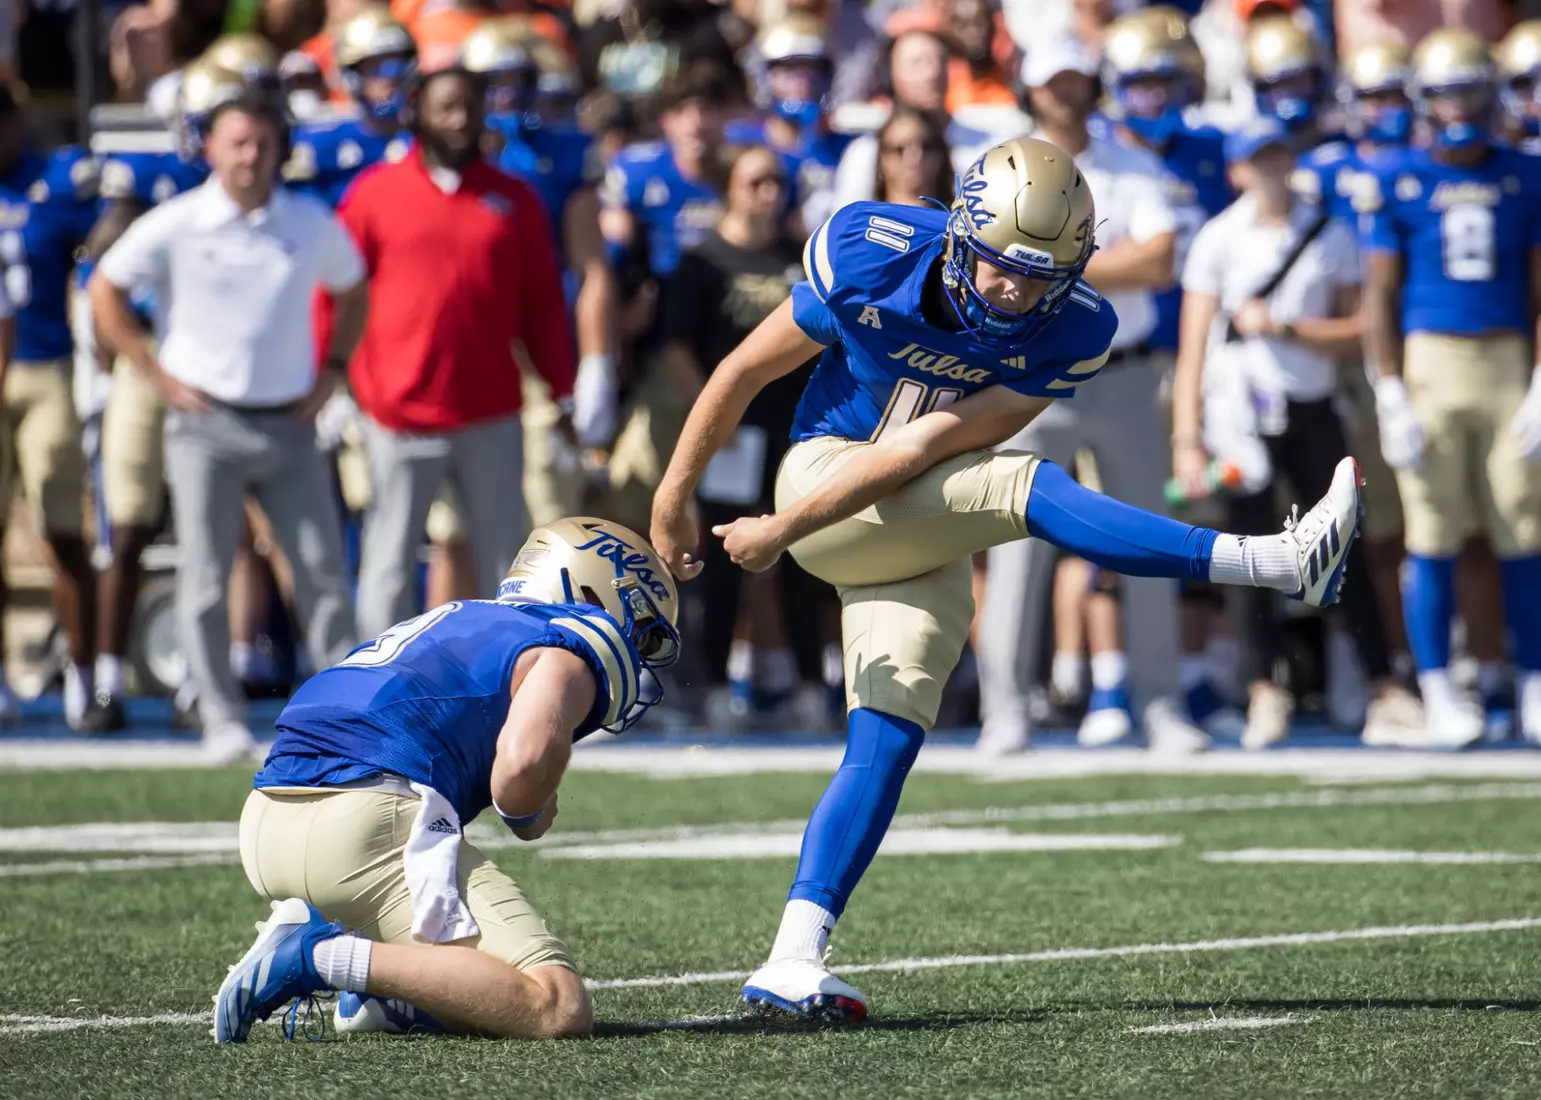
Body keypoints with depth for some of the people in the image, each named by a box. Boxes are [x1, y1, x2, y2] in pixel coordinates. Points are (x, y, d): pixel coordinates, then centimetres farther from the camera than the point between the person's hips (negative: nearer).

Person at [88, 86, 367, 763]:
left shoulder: (313, 224, 3)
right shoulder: (175, 226, -5)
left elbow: (353, 291, 20)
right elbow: (103, 291, 3)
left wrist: (332, 370, 9)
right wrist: (157, 374, -1)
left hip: (289, 423, 2)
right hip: (206, 423, -2)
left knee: (323, 572, 0)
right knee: (205, 577, -2)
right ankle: (222, 719, 5)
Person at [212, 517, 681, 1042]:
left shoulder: (455, 624, 31)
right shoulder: (569, 648, 5)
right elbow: (524, 758, -15)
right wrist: (527, 817, 5)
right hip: (366, 826, -9)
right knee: (559, 1011, -13)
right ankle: (324, 955, -19)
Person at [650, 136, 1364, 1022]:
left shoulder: (1071, 333, -15)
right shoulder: (870, 254, -18)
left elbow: (929, 448, -18)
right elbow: (747, 371, -5)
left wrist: (781, 533, -20)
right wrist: (675, 499, 2)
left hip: (925, 537, 4)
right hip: (824, 476, -4)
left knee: (887, 741, -8)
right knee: (1028, 489, -25)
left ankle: (793, 963, -8)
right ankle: (1278, 562, -35)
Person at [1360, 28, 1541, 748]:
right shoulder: (1399, 183, 3)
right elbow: (1380, 295, 2)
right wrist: (1391, 398, -5)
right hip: (1428, 359, -1)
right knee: (1433, 537, -2)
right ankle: (1439, 693, 4)